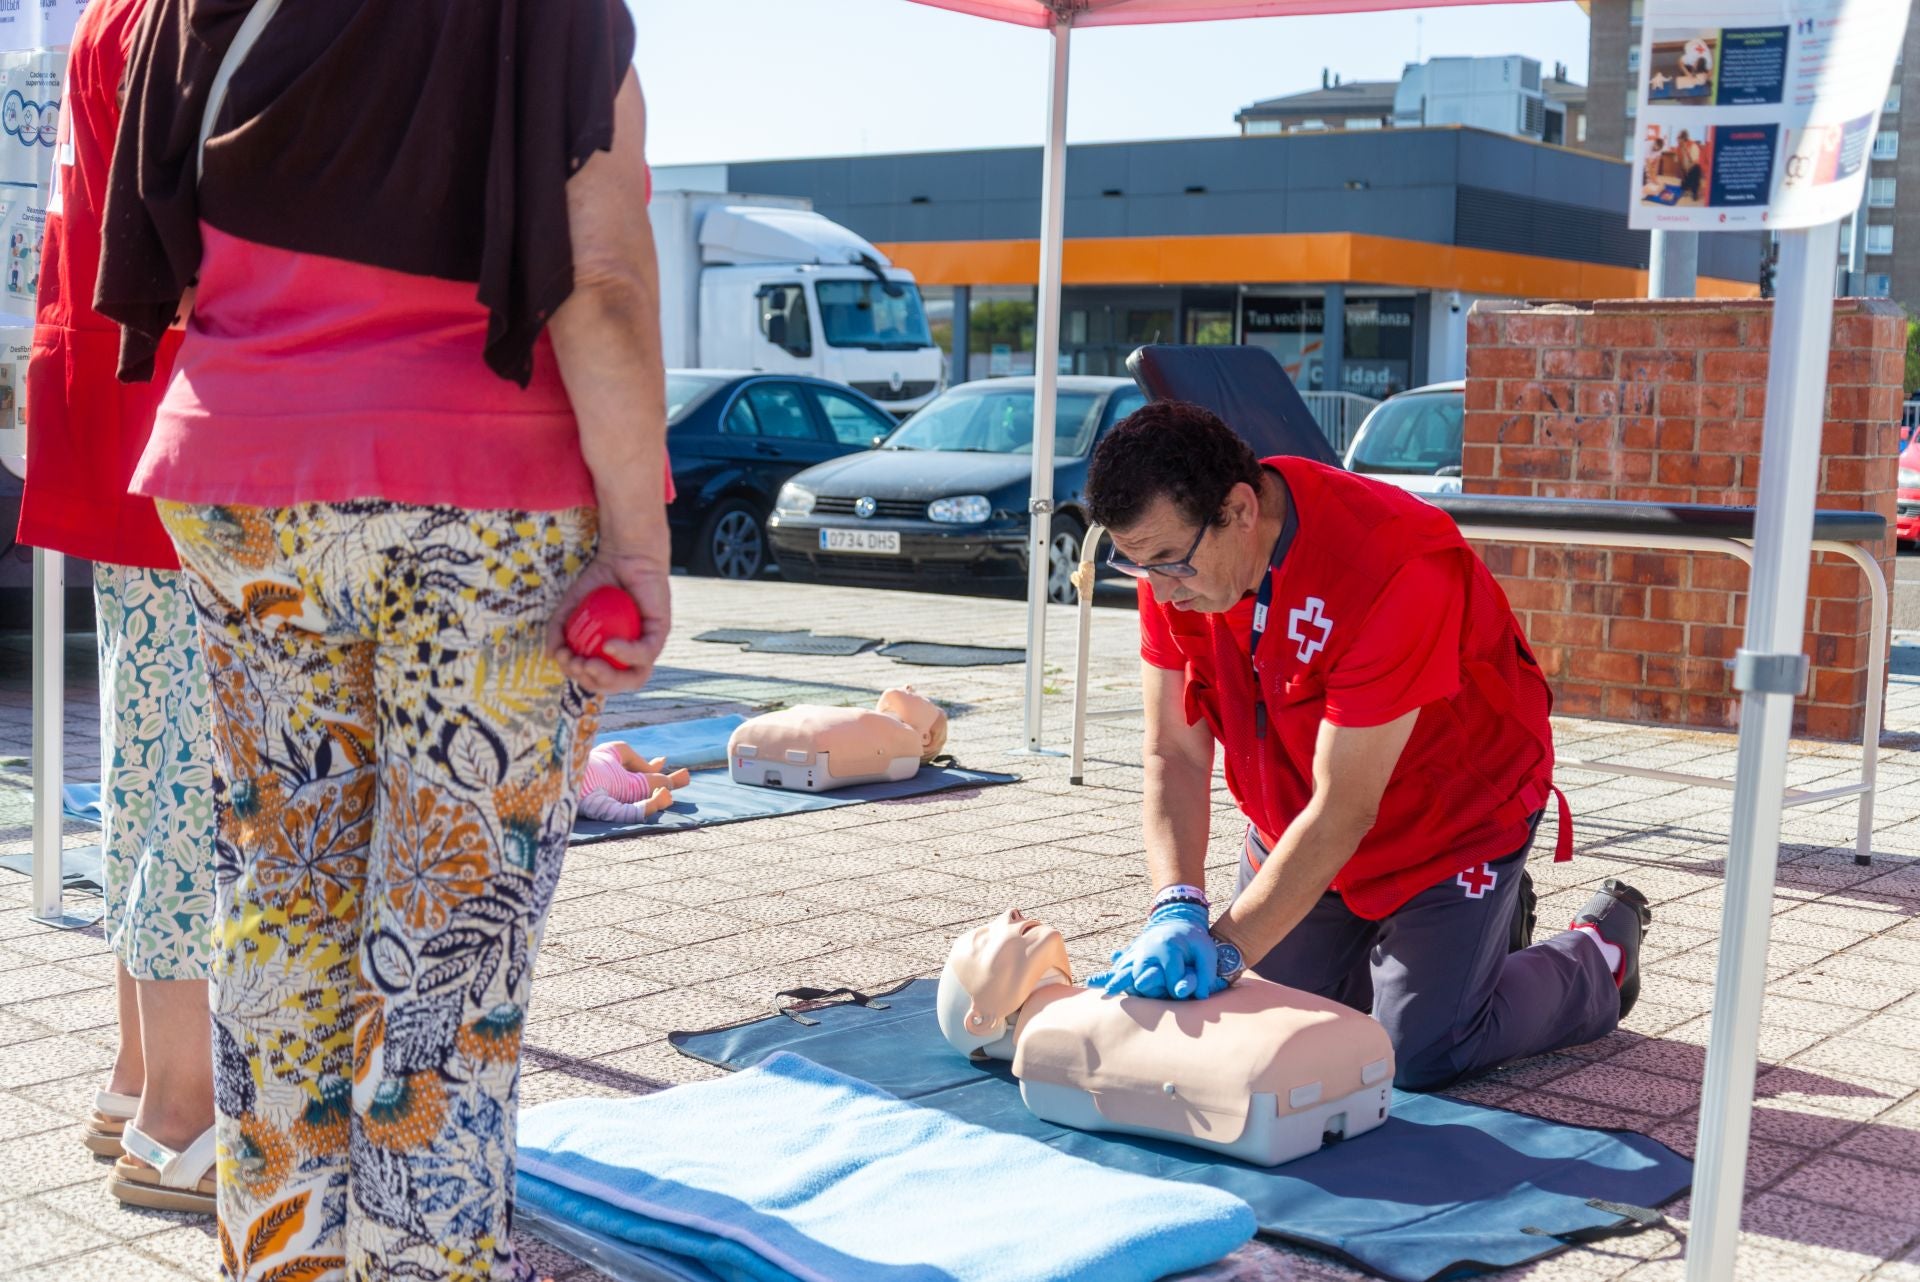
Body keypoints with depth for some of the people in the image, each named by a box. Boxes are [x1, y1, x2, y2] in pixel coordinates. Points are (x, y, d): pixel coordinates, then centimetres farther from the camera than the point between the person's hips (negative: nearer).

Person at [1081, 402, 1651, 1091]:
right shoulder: (1170, 546, -17)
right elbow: (1173, 756, -15)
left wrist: (1225, 947, -33)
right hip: (1298, 819, 6)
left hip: (1454, 814, -6)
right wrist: (1176, 911, -31)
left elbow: (1343, 810, -33)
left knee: (1419, 1054, -10)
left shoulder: (1394, 568, -37)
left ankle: (1601, 951, 19)